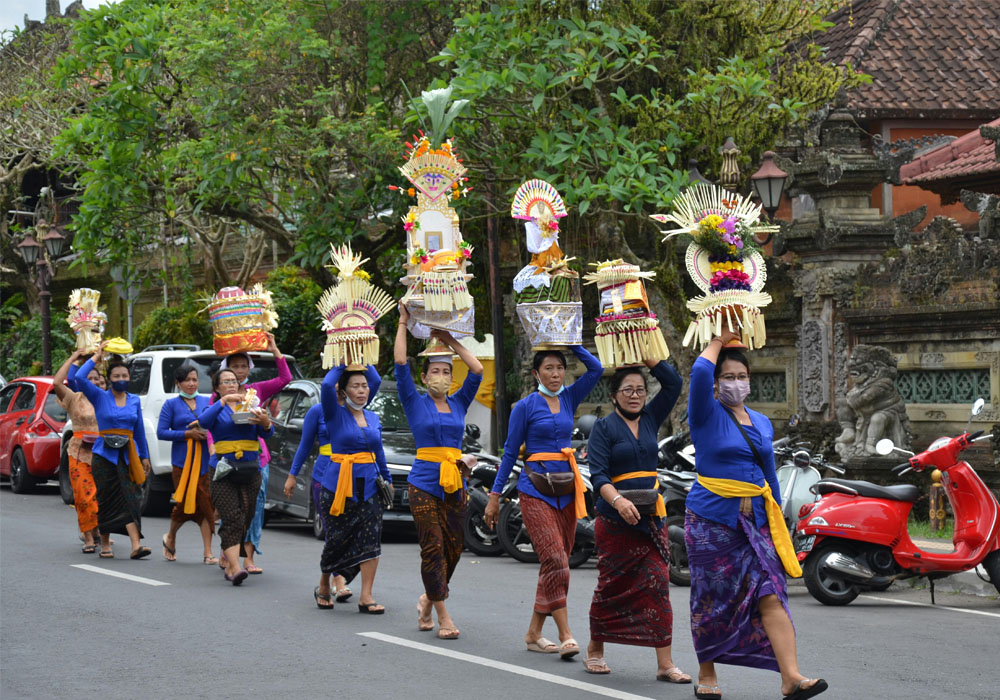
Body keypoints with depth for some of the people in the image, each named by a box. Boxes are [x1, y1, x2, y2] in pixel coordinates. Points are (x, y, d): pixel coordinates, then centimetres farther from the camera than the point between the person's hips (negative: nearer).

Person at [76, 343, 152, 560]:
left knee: (131, 497, -9)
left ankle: (136, 545, -19)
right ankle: (105, 543, 16)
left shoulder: (134, 400, 11)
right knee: (106, 500, 2)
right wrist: (96, 357, -4)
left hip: (127, 454, 2)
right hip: (105, 453, -2)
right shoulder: (100, 397, 1)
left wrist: (144, 456, 16)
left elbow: (139, 429, 17)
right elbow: (80, 378, -14)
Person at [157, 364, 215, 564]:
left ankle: (208, 553, -3)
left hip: (205, 459, 2)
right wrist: (188, 434, -11)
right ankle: (170, 539, 27)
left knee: (206, 503, -4)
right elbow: (161, 432, -2)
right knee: (184, 501, -2)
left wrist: (207, 431, -10)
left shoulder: (207, 402, 12)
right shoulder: (171, 404, 4)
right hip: (182, 460, -2)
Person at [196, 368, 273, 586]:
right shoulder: (216, 409, 6)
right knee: (232, 518, -16)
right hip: (223, 470, -4)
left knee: (245, 519, 6)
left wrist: (265, 422, -22)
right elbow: (203, 422, -17)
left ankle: (226, 558, 26)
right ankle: (235, 568, -26)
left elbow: (267, 433, 1)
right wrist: (223, 401, -22)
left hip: (250, 470, 4)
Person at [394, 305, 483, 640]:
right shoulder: (415, 403, 2)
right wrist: (403, 323, -3)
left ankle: (428, 600, 28)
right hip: (424, 483, -4)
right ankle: (443, 617, -7)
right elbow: (400, 364, -6)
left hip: (454, 484, 4)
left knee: (453, 549, 5)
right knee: (433, 549, -8)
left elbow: (477, 370, 7)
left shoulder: (458, 403, 13)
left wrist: (451, 341, 8)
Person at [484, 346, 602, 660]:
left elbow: (596, 368, 0)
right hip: (535, 488, -5)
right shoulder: (525, 406, -1)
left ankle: (534, 633, 14)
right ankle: (565, 636, -19)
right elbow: (510, 453, 2)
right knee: (554, 558, -17)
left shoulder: (569, 399, 11)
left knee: (559, 561, 5)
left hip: (566, 488, 5)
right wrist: (495, 496, 1)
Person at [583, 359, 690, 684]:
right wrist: (618, 500, -28)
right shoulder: (604, 427, -2)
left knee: (658, 582, -6)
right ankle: (595, 651, 24)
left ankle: (665, 663, -9)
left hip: (651, 516, 4)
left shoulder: (650, 419, 12)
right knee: (612, 585, 4)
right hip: (615, 519, -4)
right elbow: (598, 474, -12)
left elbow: (673, 383, 7)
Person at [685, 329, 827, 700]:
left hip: (755, 521, 4)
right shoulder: (707, 415, -2)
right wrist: (718, 342, -7)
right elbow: (699, 373, -22)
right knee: (712, 600, 3)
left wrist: (778, 524, 21)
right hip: (712, 518, -4)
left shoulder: (762, 423, 15)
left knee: (771, 594, -9)